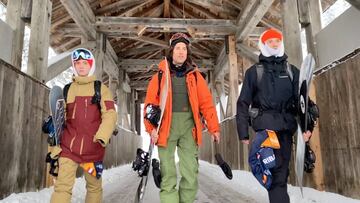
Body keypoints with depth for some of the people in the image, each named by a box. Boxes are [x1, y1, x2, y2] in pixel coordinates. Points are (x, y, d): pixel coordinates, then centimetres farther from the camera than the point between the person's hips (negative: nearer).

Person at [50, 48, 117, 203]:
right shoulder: (67, 89, 12)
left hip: (93, 147, -1)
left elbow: (110, 114, -5)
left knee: (94, 186, 13)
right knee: (62, 186, -9)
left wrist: (102, 137, -21)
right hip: (68, 146, 1)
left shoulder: (100, 88, 5)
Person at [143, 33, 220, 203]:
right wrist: (152, 127, -11)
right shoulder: (161, 75, 5)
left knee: (191, 174, 6)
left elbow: (206, 102, 6)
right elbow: (150, 103, 1)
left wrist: (214, 127, 1)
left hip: (188, 126, 2)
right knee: (168, 174, 2)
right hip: (167, 126, -1)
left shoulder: (194, 75, 10)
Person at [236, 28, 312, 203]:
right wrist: (243, 131, -2)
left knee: (281, 171, 6)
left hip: (286, 126, 3)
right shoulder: (254, 72, 9)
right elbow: (243, 103, 5)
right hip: (265, 125, -3)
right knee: (276, 169, -13)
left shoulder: (292, 70, 17)